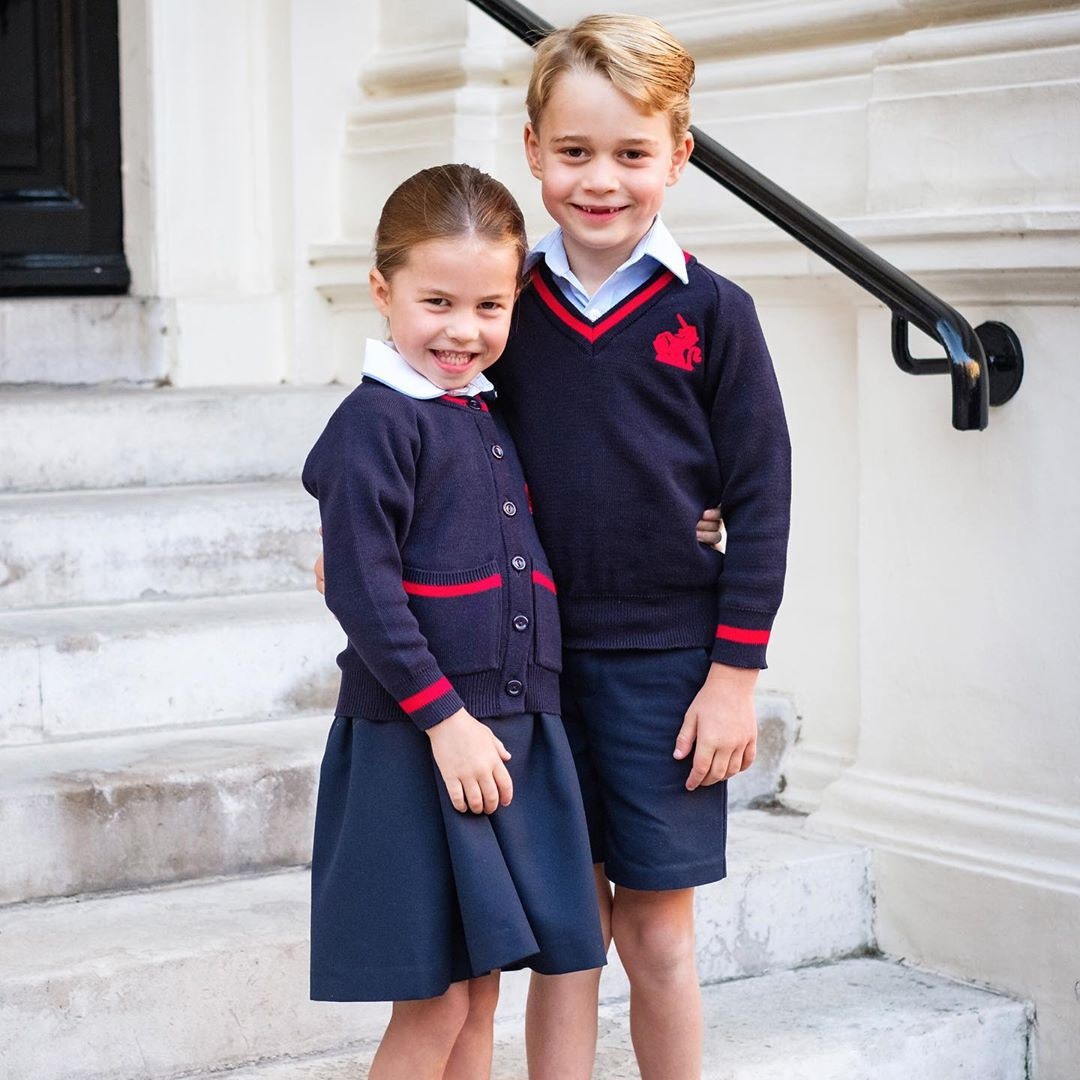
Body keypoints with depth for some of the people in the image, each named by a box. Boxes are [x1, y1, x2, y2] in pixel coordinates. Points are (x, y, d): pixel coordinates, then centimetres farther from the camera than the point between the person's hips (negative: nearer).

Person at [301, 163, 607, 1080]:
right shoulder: (375, 423, -11)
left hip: (512, 733, 7)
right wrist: (446, 718, -19)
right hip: (417, 741, -7)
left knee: (480, 991, 13)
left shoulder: (488, 417, 13)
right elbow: (363, 592, -17)